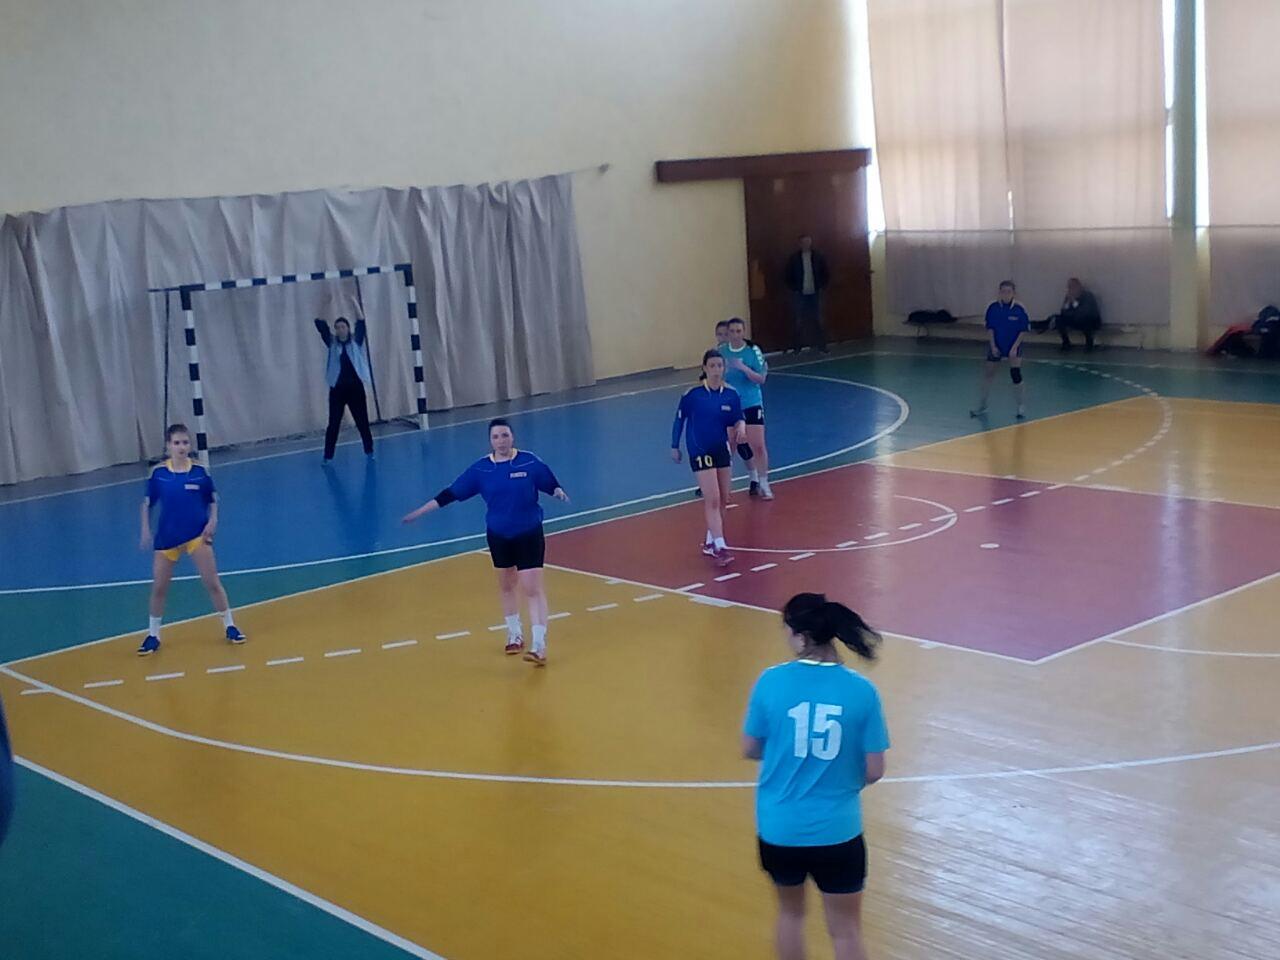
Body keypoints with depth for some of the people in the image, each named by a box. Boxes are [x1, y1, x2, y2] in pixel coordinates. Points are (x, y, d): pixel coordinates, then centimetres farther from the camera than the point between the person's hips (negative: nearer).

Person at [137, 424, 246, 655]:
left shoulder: (200, 471, -6)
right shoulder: (158, 473, -6)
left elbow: (213, 500, 4)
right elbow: (147, 503, 4)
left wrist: (212, 521, -10)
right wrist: (145, 530, -2)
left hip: (197, 534, -1)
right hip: (167, 536, 1)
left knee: (212, 582, 1)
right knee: (158, 587, 7)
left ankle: (230, 627, 15)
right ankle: (153, 636, 21)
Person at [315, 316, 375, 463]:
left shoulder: (356, 341, 3)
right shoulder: (332, 343, 5)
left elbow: (361, 324, -7)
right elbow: (320, 324, -2)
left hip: (355, 387, 0)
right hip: (337, 389, 0)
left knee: (362, 420, 8)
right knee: (334, 423, 1)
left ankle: (369, 450, 22)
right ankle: (328, 456, 6)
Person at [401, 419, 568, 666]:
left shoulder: (529, 462, -12)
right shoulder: (481, 469, -6)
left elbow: (550, 484, -3)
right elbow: (452, 492, -4)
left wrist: (558, 492, -28)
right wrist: (420, 511, -5)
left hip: (529, 533, -3)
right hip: (498, 535, 3)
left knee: (533, 588, -10)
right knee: (507, 585, 18)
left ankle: (539, 646, -10)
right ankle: (515, 634, 36)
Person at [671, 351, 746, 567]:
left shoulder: (731, 394, -3)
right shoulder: (692, 394, -13)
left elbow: (737, 419, 5)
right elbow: (679, 420, -3)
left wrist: (740, 427, -18)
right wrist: (675, 447, 2)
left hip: (721, 450, 5)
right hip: (700, 452, -5)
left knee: (723, 500, 11)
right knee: (712, 500, -13)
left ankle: (710, 542, 28)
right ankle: (719, 547, -14)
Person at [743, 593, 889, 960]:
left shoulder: (771, 681, -12)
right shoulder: (861, 690, -12)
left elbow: (750, 750, 0)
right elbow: (874, 771, -7)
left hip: (779, 828, 1)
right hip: (837, 830, -1)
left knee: (790, 912, 26)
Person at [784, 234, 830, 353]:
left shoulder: (819, 257, 3)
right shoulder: (794, 259, -1)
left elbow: (826, 274, 11)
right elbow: (787, 277, 3)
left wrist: (822, 287, 2)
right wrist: (794, 289, -4)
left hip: (815, 294, 1)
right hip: (800, 295, -1)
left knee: (818, 321, 3)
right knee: (798, 322, -2)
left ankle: (821, 346, 9)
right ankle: (797, 347, 3)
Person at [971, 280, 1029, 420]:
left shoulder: (1019, 309, -13)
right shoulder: (993, 307, -8)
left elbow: (1023, 331, -8)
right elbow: (990, 328, -1)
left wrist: (1015, 347, -15)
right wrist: (993, 346, -8)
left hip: (1013, 347, -3)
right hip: (996, 346, 3)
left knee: (1016, 375, -13)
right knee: (988, 374, 9)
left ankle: (1022, 408, 0)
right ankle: (982, 406, 25)